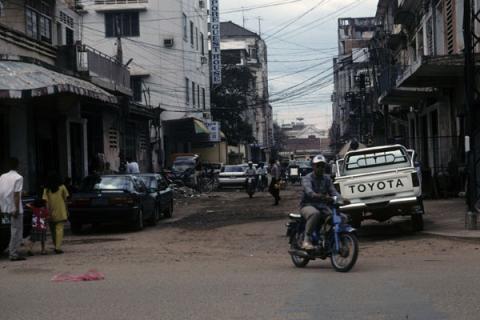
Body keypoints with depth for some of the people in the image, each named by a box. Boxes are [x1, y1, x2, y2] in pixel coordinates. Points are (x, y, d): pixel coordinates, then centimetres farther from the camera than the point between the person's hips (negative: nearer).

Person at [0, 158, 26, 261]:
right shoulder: (18, 177, -9)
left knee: (14, 230, 20)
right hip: (14, 208, -6)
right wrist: (17, 209, -14)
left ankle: (11, 250, 17)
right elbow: (16, 194, -15)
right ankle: (13, 254, 0)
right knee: (16, 231, 0)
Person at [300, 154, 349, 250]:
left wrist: (341, 199, -24)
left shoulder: (327, 179, 13)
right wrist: (321, 196, -46)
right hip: (308, 205, -5)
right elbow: (309, 192, -26)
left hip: (322, 206, 5)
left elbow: (333, 191, -1)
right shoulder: (307, 178, -6)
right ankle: (307, 240, -34)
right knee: (315, 213, -41)